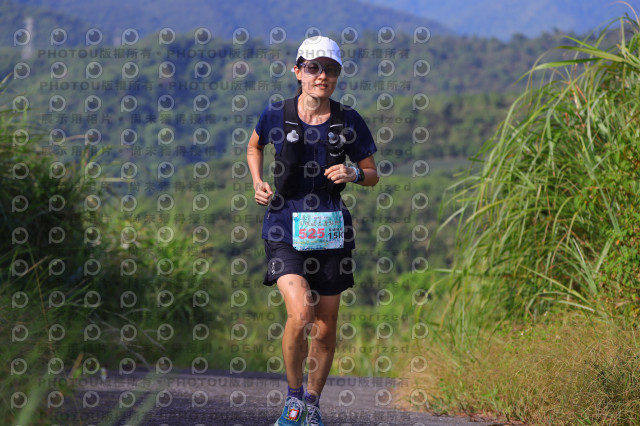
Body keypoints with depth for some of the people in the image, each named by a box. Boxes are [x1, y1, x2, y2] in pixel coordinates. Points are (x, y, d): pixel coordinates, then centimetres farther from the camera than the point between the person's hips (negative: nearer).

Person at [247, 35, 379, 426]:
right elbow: (254, 146, 19)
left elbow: (372, 176, 9)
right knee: (300, 313, -21)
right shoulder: (277, 115, -2)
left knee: (325, 329, 6)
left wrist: (353, 173, -13)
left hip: (330, 231, 2)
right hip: (286, 228, -2)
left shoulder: (349, 122, -1)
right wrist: (258, 183, 4)